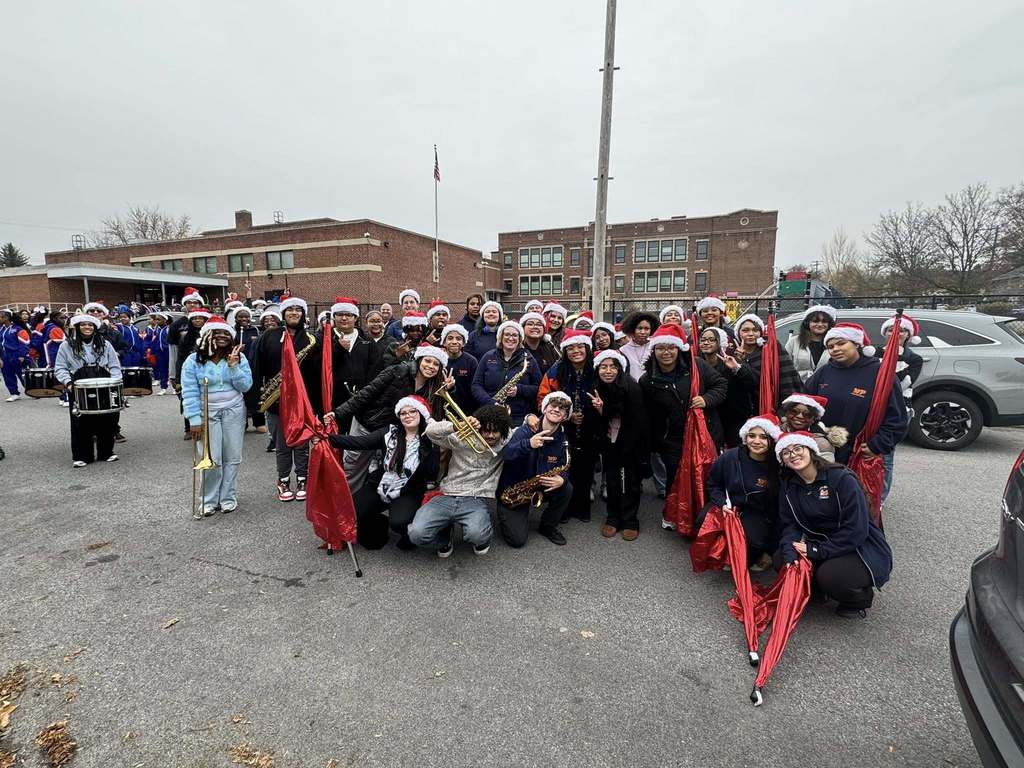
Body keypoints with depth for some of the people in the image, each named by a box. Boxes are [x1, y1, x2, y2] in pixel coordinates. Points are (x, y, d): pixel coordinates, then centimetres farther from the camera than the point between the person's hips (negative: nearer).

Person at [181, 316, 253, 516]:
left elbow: (245, 386, -7)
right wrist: (195, 420, -12)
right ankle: (209, 500, 12)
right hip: (207, 413, -2)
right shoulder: (193, 361, -5)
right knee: (211, 459, -4)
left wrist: (233, 365, -18)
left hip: (234, 412, 2)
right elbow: (190, 393, -7)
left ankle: (228, 497, 18)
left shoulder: (239, 358, 0)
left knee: (232, 457, 5)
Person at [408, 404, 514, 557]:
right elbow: (431, 431, -7)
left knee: (477, 536, -35)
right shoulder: (461, 439, 4)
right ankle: (444, 532, 15)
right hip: (447, 498, 1)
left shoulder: (505, 444, 6)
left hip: (477, 501, -1)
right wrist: (457, 426, -21)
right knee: (417, 534, -23)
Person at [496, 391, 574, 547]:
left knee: (566, 489, -22)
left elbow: (564, 469, -1)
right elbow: (506, 454, -34)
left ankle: (548, 527, 4)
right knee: (517, 540, -14)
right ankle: (507, 518, 21)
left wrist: (561, 479, -25)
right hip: (511, 490, -4)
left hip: (541, 488, 5)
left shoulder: (562, 440, -4)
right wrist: (528, 444, -52)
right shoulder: (526, 430, -20)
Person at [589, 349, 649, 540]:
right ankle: (612, 518, 25)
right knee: (611, 481, 11)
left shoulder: (632, 388, -19)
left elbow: (638, 421, -16)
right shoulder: (597, 389, -5)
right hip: (609, 445, 4)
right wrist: (599, 409, -21)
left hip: (630, 444, -3)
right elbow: (595, 421, 0)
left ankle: (630, 522, 20)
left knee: (631, 482, 6)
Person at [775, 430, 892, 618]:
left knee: (829, 575, -29)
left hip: (862, 548, -5)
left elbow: (856, 530, -23)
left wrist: (817, 551, -23)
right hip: (819, 543, 5)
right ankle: (819, 589, 11)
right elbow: (789, 524, -6)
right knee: (781, 559, -15)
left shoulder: (843, 479, -20)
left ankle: (861, 597, 5)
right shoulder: (787, 484, -2)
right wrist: (790, 553, -24)